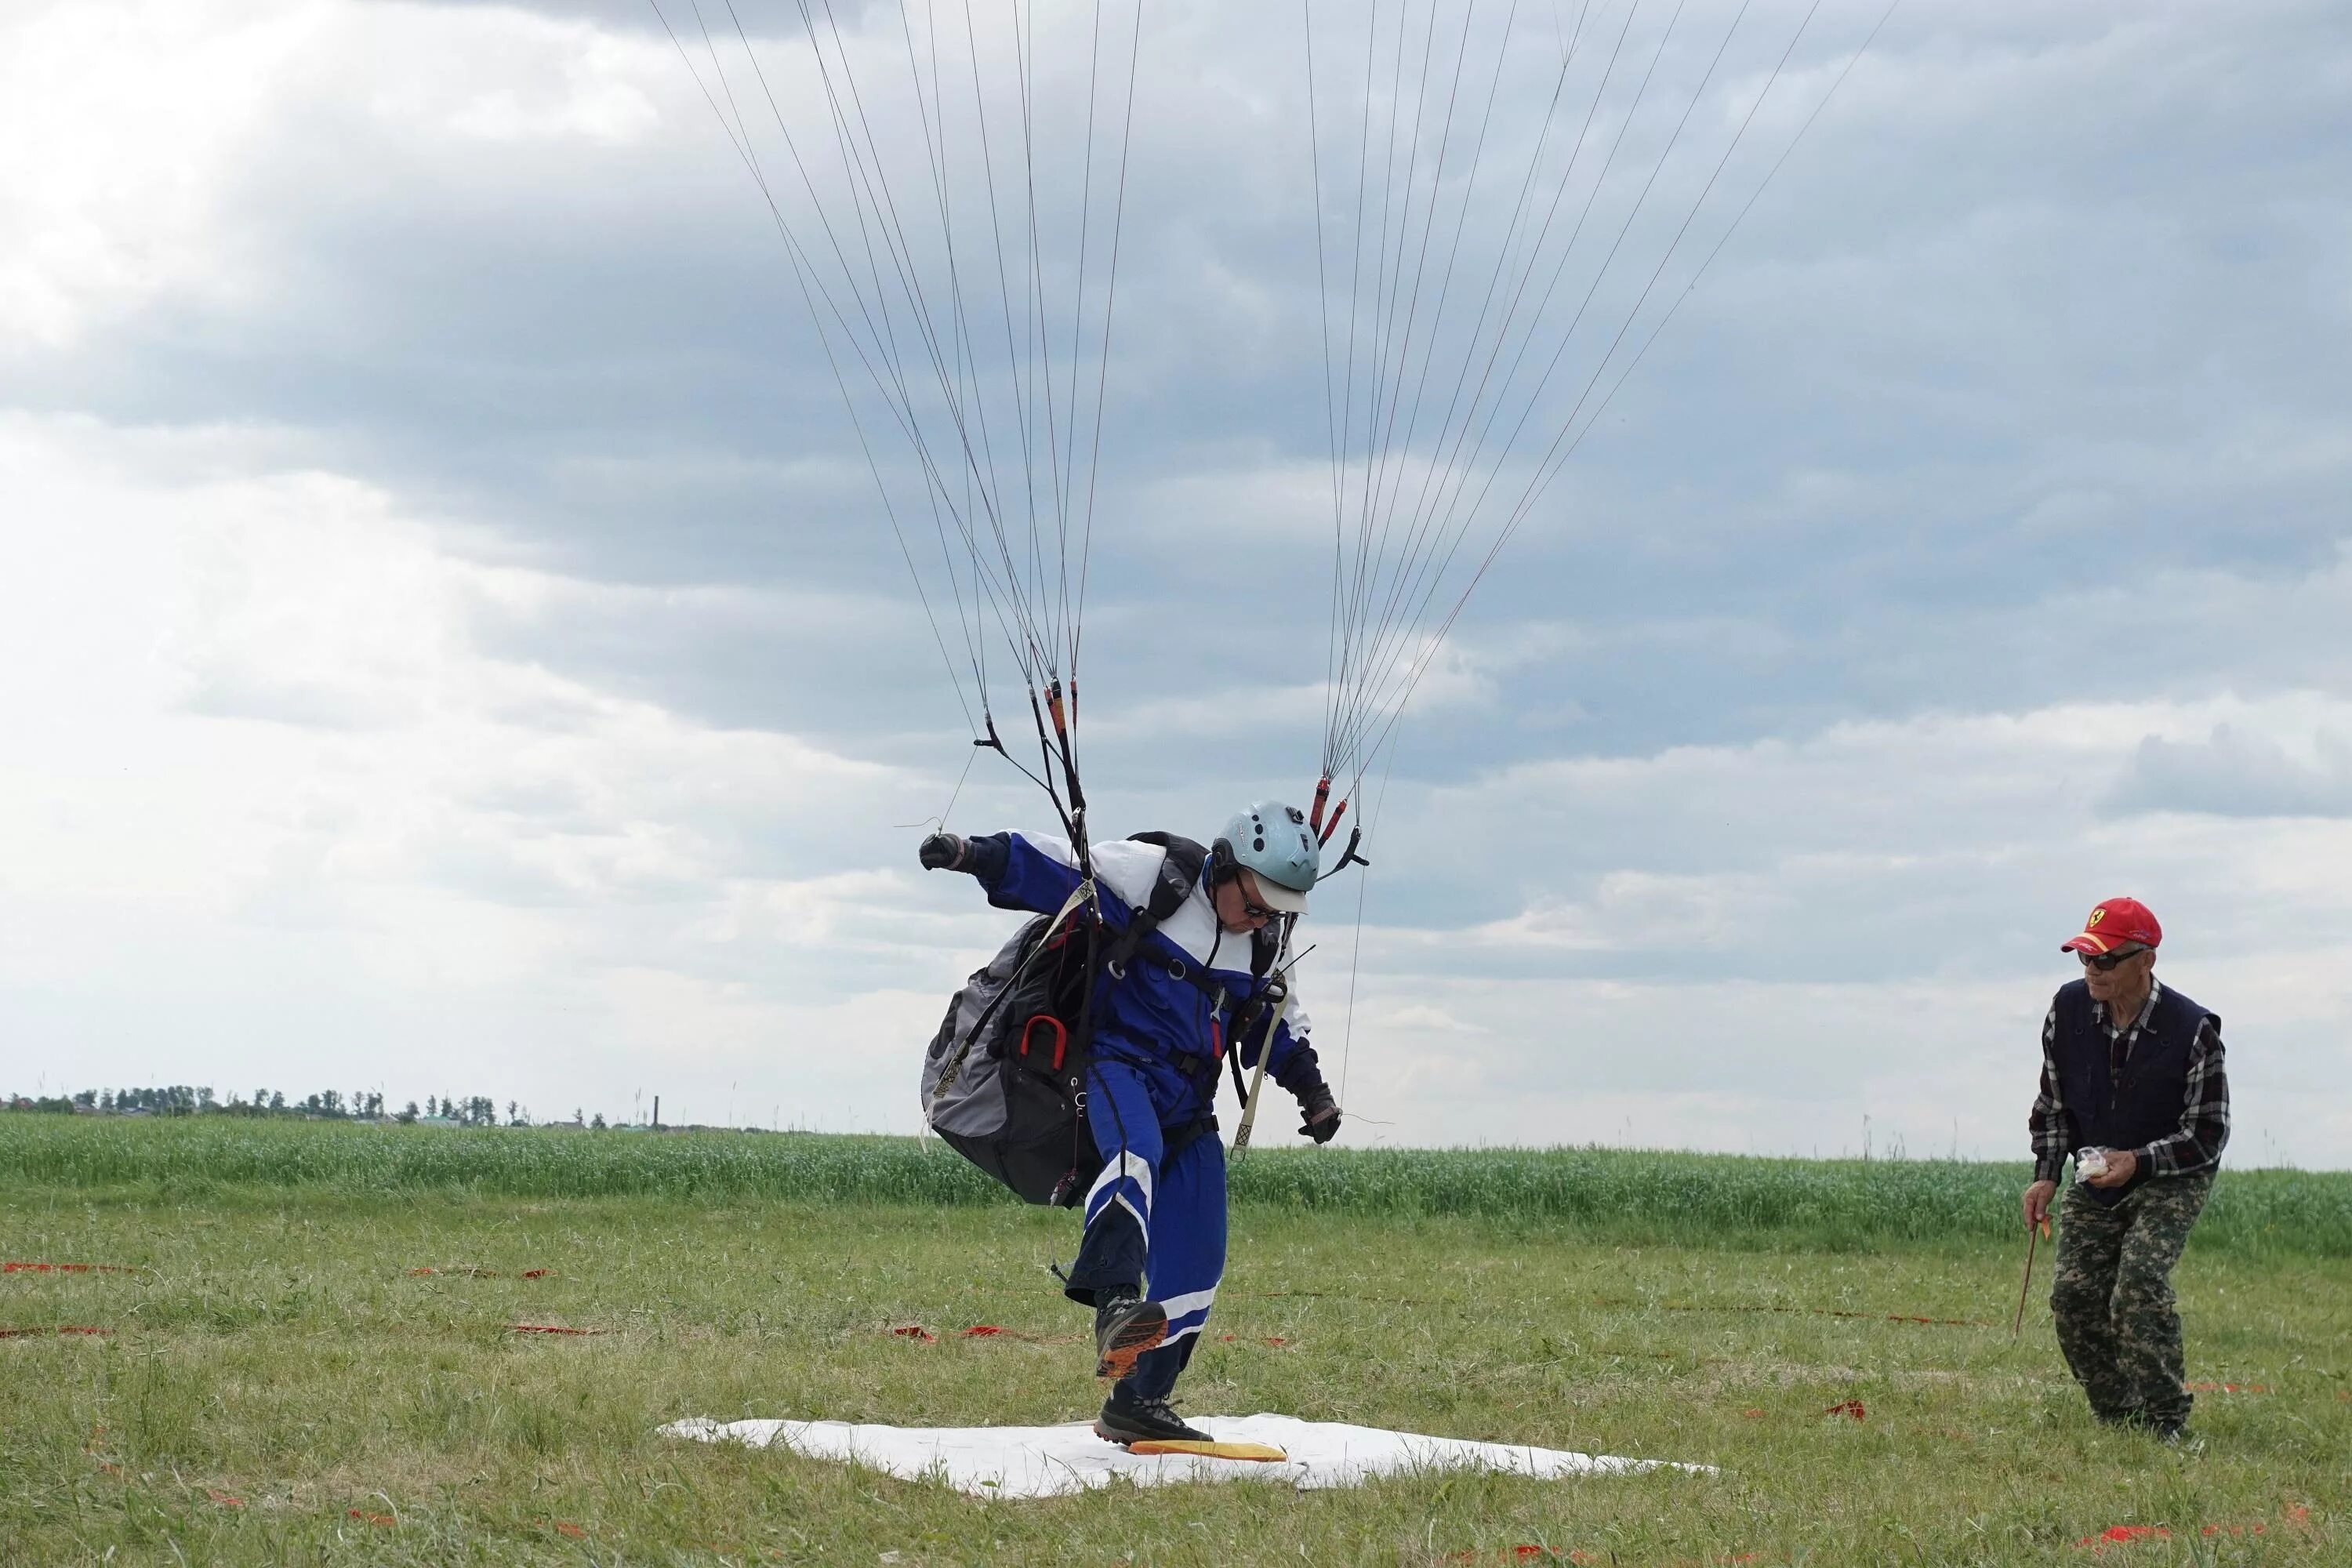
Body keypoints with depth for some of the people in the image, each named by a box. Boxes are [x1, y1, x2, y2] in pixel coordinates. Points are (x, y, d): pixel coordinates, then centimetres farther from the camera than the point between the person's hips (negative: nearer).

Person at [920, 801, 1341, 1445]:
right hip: (1120, 1063, -7)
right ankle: (1115, 1299, -58)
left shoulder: (1264, 946, 11)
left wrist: (1310, 1086, 15)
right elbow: (1055, 869, -13)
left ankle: (1138, 1403, 13)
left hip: (1188, 1101, 7)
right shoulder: (1153, 876, -9)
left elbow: (1276, 1018, 25)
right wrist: (977, 854, -27)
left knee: (1196, 1260, 3)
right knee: (1137, 1148, -40)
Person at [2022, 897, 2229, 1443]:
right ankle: (2117, 1418, 11)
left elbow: (2209, 1134, -15)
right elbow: (2052, 1101, 7)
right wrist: (2046, 1175, -4)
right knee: (2074, 1296, -4)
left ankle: (2164, 1421, -14)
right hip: (2093, 1179, 5)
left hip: (2172, 1179, -5)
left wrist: (2138, 1162, -27)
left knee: (2139, 1288, -23)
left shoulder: (2191, 1029, -21)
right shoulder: (2068, 1009, -8)